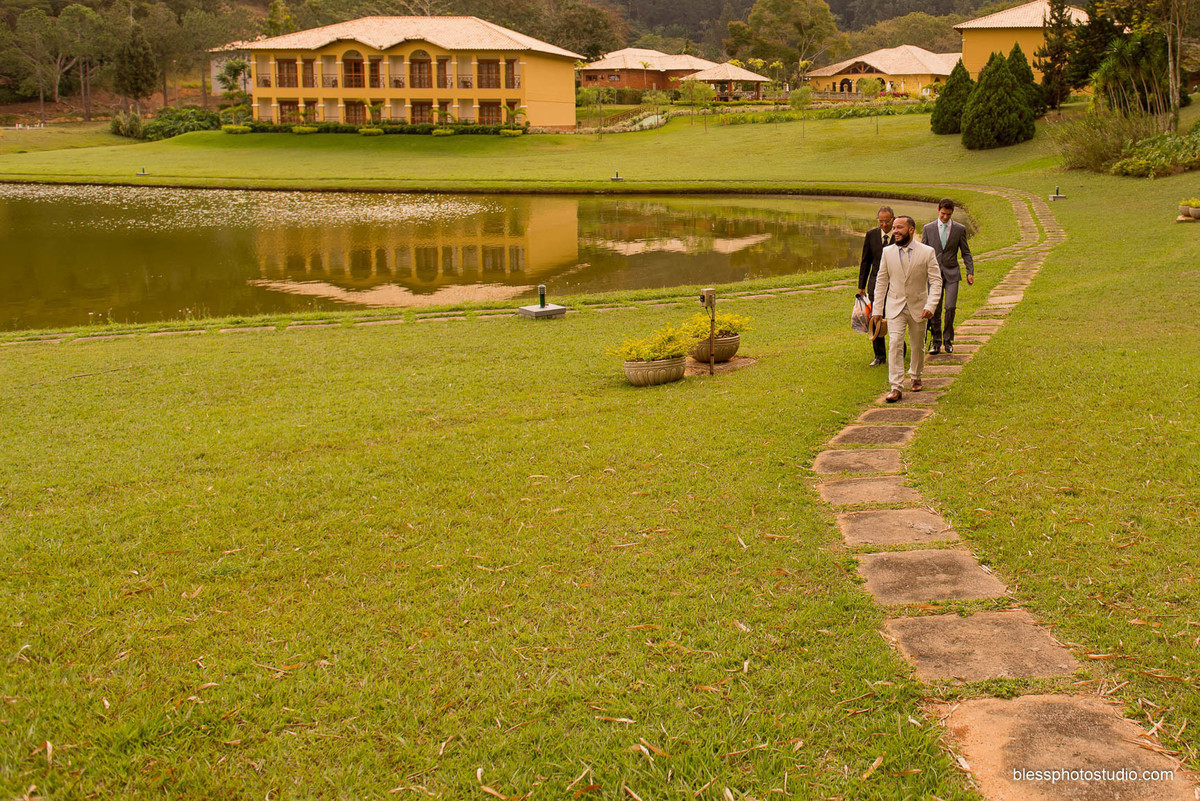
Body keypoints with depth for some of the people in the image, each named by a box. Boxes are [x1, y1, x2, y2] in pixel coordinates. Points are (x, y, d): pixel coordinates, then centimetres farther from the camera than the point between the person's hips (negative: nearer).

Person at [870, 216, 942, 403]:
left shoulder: (927, 252, -7)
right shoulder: (887, 252, 0)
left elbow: (936, 281, -8)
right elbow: (881, 281, 6)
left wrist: (930, 306, -21)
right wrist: (877, 309, 3)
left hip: (918, 307, 0)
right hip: (895, 306, 0)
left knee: (918, 345, 13)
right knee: (895, 343, -14)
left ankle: (916, 377, 38)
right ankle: (896, 387, -15)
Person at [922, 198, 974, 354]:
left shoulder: (959, 229, 3)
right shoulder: (928, 229, 3)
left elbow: (966, 252, 7)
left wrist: (970, 272, -2)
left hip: (952, 273, 0)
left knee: (950, 307, -10)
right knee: (935, 310, 1)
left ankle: (948, 339, 8)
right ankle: (936, 342, 12)